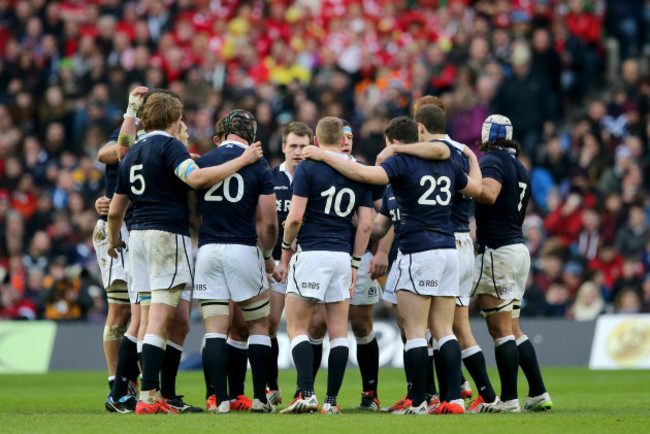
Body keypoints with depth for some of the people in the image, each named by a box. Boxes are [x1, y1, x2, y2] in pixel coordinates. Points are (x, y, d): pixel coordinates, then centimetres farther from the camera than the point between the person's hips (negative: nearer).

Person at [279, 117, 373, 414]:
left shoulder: (307, 168, -6)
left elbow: (295, 217, -12)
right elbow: (365, 225, 7)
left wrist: (286, 248, 5)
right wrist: (355, 264, 14)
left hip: (311, 253, -4)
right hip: (343, 256, 4)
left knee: (297, 327, 0)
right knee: (338, 332, 7)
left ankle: (306, 393, -15)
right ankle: (331, 401, 5)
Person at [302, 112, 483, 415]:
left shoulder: (403, 163, -6)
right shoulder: (447, 164, 14)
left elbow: (365, 174, -22)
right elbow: (476, 187, 30)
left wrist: (323, 157, -13)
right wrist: (473, 159, 49)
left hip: (418, 253, -7)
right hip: (448, 250, 7)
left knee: (414, 331, -3)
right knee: (443, 331, 8)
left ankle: (418, 403, -6)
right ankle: (454, 399, -1)